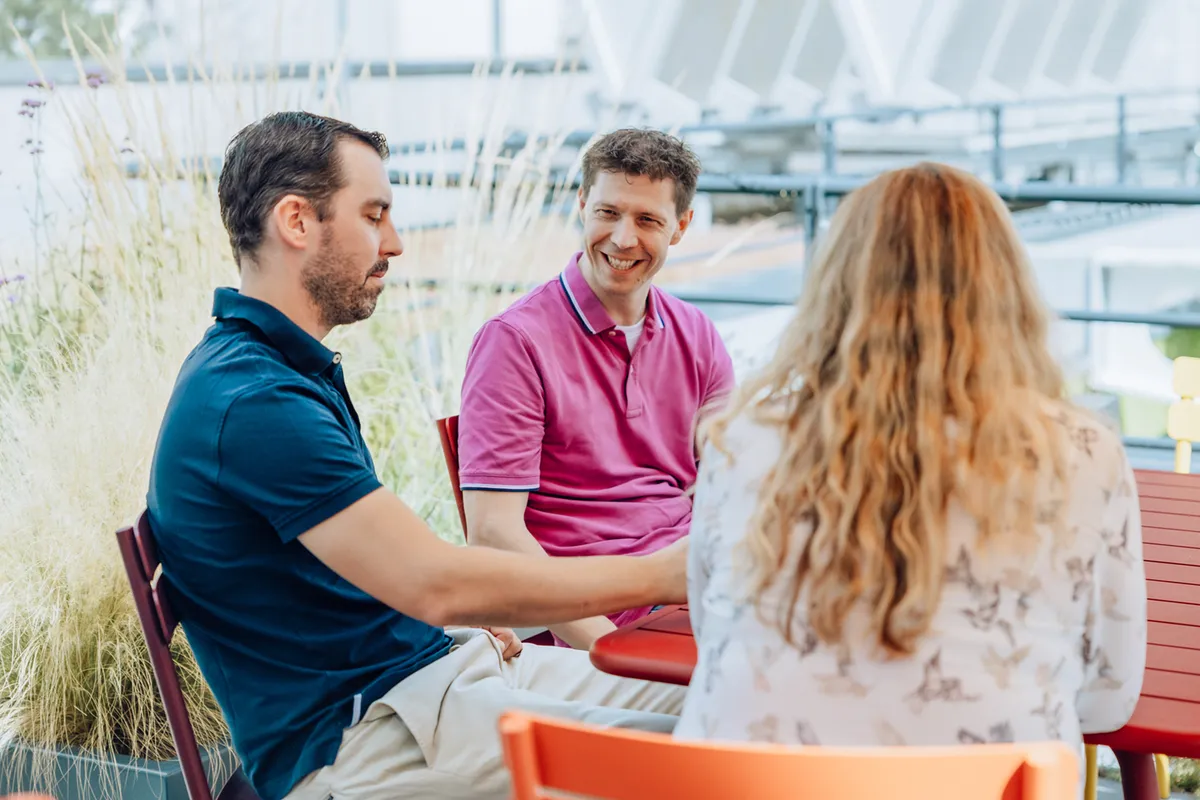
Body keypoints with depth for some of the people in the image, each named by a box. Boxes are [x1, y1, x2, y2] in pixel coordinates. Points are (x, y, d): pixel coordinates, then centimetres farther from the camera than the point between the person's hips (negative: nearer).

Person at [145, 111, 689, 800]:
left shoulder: (297, 368, 14)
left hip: (433, 662, 10)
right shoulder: (253, 401, -20)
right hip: (351, 738, -10)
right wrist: (658, 575, -17)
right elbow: (434, 582, -24)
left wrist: (464, 618, 8)